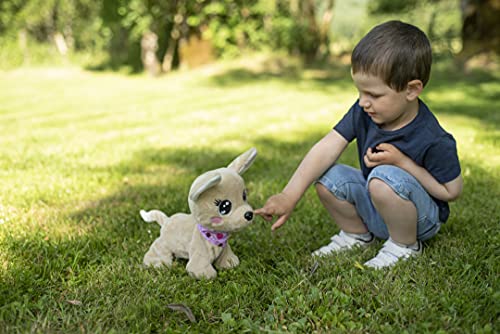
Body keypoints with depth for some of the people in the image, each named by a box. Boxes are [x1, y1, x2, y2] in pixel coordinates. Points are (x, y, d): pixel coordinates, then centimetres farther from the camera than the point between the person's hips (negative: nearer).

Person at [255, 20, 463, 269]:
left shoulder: (433, 141, -27)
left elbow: (451, 191, -17)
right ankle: (357, 233, 8)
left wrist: (402, 161, -28)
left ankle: (405, 246, -9)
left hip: (422, 218, -5)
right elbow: (327, 148, -19)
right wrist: (289, 197, -28)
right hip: (374, 207, 6)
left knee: (386, 177, -36)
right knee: (327, 176, -18)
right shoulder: (364, 111, -12)